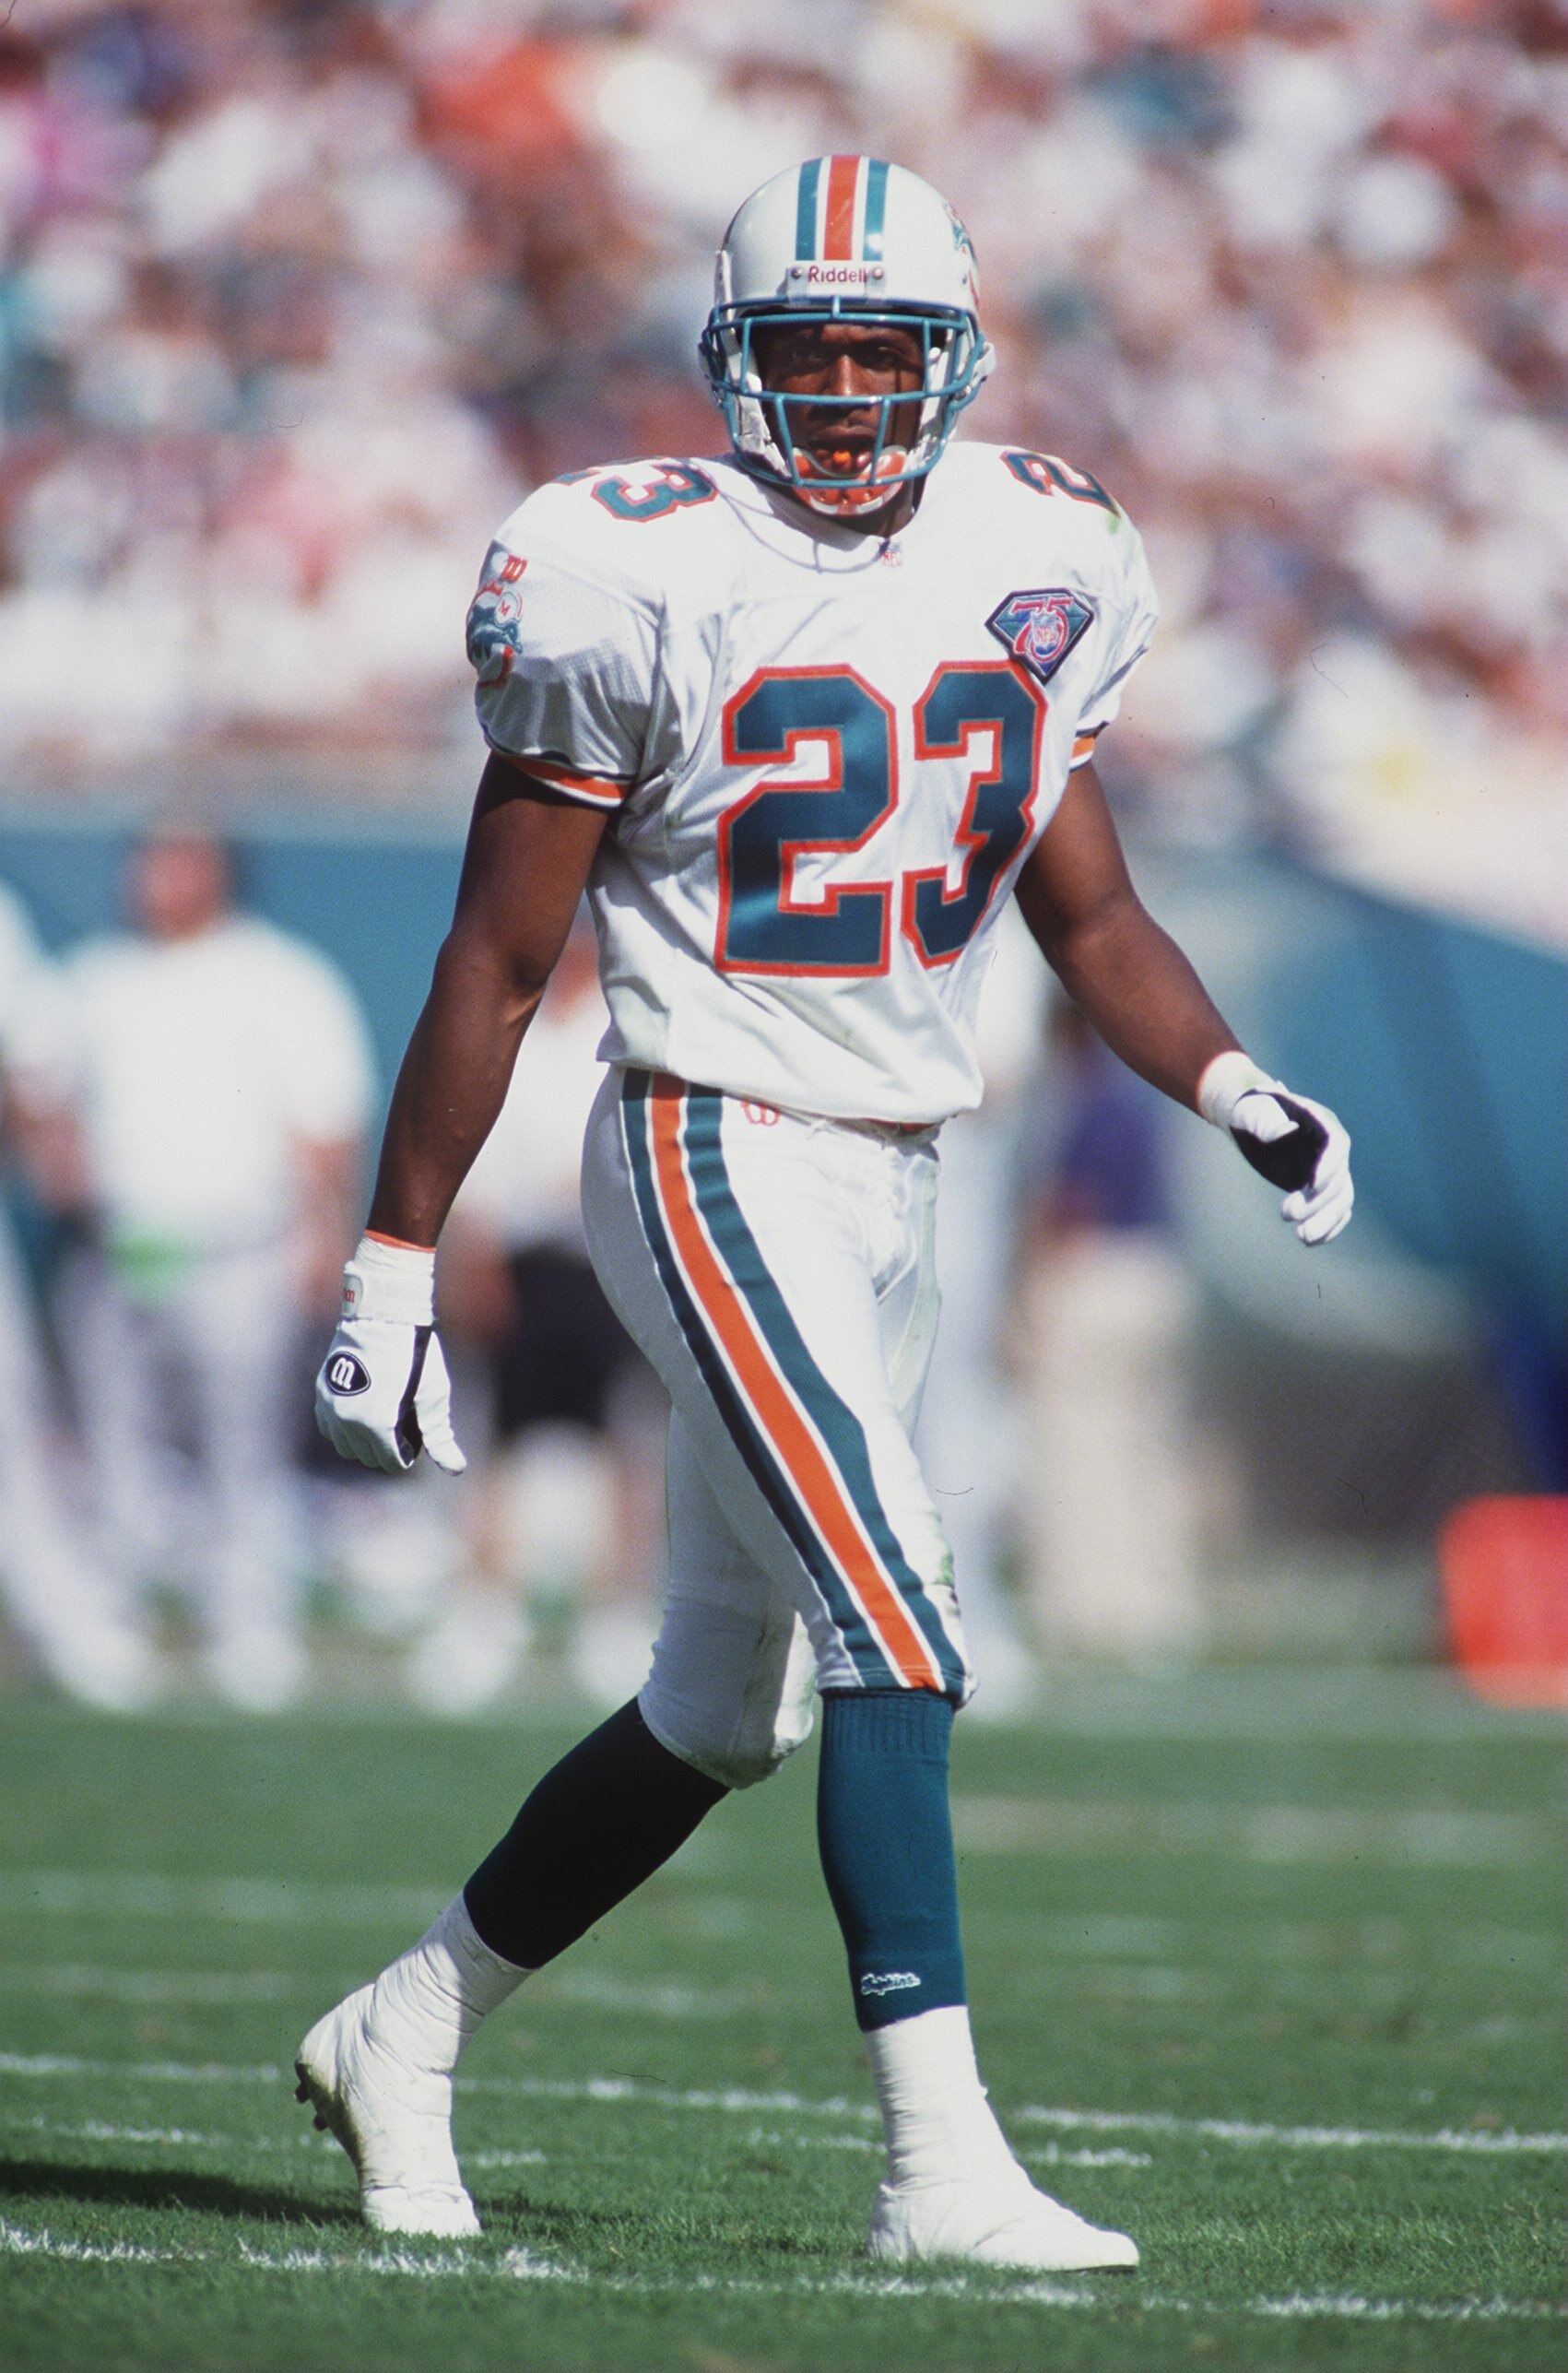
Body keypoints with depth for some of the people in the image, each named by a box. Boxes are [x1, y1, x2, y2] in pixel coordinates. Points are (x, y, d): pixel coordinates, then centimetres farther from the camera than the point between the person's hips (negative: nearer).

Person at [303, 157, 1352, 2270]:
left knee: (722, 1715, 14)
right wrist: (393, 1268, -5)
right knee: (902, 1635, -18)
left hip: (894, 1190, 7)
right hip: (714, 1162, -7)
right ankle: (940, 2167, -19)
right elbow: (499, 958, -6)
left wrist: (1230, 1086, -3)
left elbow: (1088, 912, 15)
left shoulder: (1027, 576, 6)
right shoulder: (645, 587, -11)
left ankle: (404, 2034, 30)